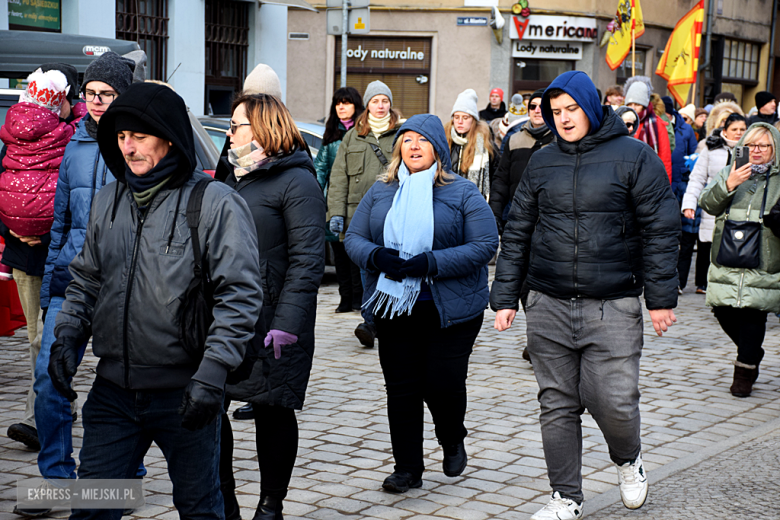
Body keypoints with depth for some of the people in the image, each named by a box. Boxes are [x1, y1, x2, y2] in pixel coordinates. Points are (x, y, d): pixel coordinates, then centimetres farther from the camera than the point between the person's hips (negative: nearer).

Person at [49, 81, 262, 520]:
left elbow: (240, 295, -13)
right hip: (113, 390, 5)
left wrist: (211, 373, -20)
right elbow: (87, 278, 19)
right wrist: (68, 335, 4)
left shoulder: (215, 203, -11)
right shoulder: (108, 201, 8)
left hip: (185, 395, -5)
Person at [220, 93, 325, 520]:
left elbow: (307, 260, -15)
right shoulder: (232, 180, 18)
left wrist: (287, 323, -22)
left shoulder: (296, 183, -8)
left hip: (270, 323, -7)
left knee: (272, 413, 4)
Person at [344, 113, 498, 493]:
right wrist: (376, 256, -15)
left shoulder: (462, 192, -2)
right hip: (394, 306, 3)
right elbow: (353, 238, 9)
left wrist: (430, 263, -20)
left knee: (443, 383, -6)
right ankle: (407, 467, 15)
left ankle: (453, 441, 26)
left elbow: (485, 245, -9)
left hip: (451, 308, -3)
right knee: (401, 387, 4)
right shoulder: (380, 192, 10)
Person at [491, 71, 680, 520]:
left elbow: (660, 230, -1)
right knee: (558, 405, 6)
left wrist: (661, 297, -5)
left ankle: (629, 458, 27)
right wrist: (505, 297, 8)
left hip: (613, 306, -3)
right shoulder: (542, 163, 10)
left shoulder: (634, 157, -1)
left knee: (613, 401, -7)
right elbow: (517, 233, 13)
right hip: (549, 307, 3)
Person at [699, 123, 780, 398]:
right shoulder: (729, 173, 13)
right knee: (723, 310, 3)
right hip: (726, 259, 3)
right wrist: (728, 185, -14)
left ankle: (745, 371, 8)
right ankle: (751, 354, 30)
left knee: (752, 314, -7)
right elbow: (707, 203, 2)